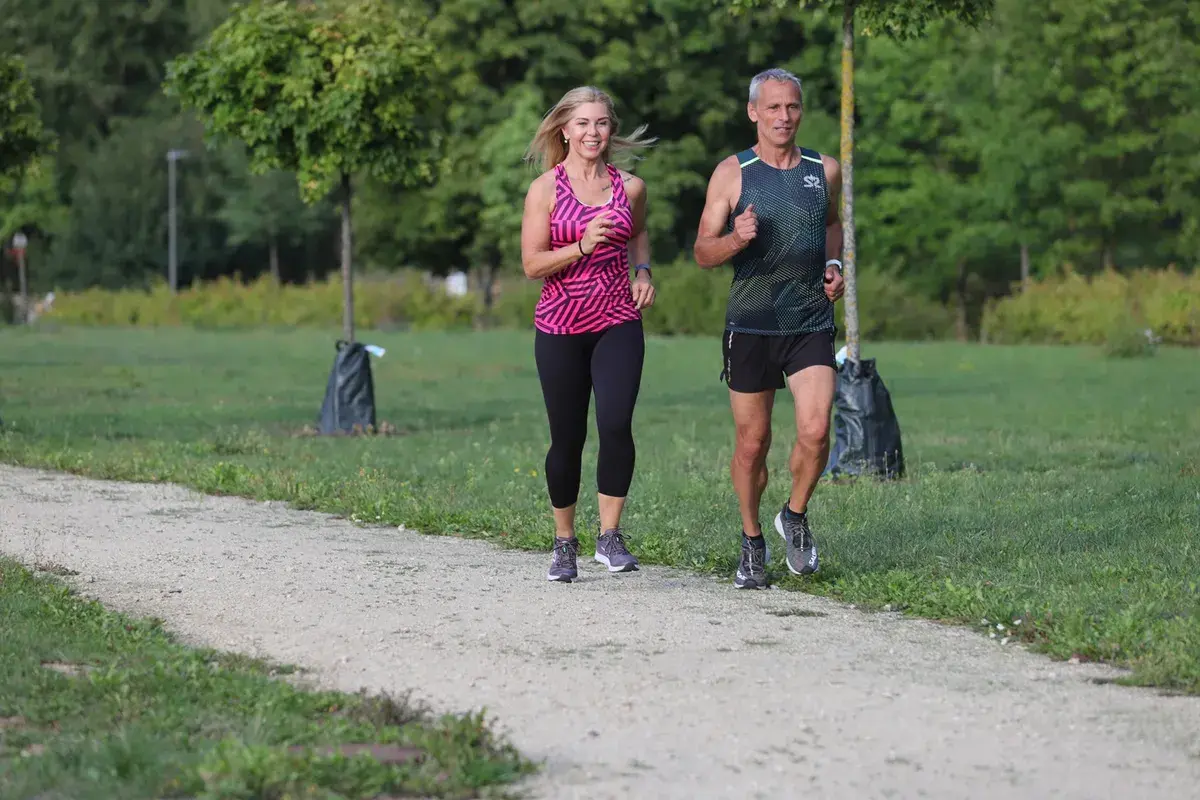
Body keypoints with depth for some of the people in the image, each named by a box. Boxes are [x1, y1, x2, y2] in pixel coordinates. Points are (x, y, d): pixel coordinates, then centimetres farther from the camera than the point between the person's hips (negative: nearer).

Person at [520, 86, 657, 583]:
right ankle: (564, 543, 21)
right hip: (560, 327, -1)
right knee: (567, 437, 4)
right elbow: (531, 264, -6)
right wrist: (581, 247, -21)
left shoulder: (629, 187, 6)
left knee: (616, 424, -17)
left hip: (618, 323, 1)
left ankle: (610, 536, -7)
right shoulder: (545, 188, -3)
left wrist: (643, 271, 9)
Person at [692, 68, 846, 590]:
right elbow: (703, 253, 1)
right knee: (752, 443, 4)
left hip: (811, 325, 1)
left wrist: (834, 264, 8)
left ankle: (795, 517, 11)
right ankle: (752, 539, 24)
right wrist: (736, 239, -20)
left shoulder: (825, 170, 8)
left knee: (815, 431, -15)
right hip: (751, 325, -1)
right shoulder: (732, 173, 0)